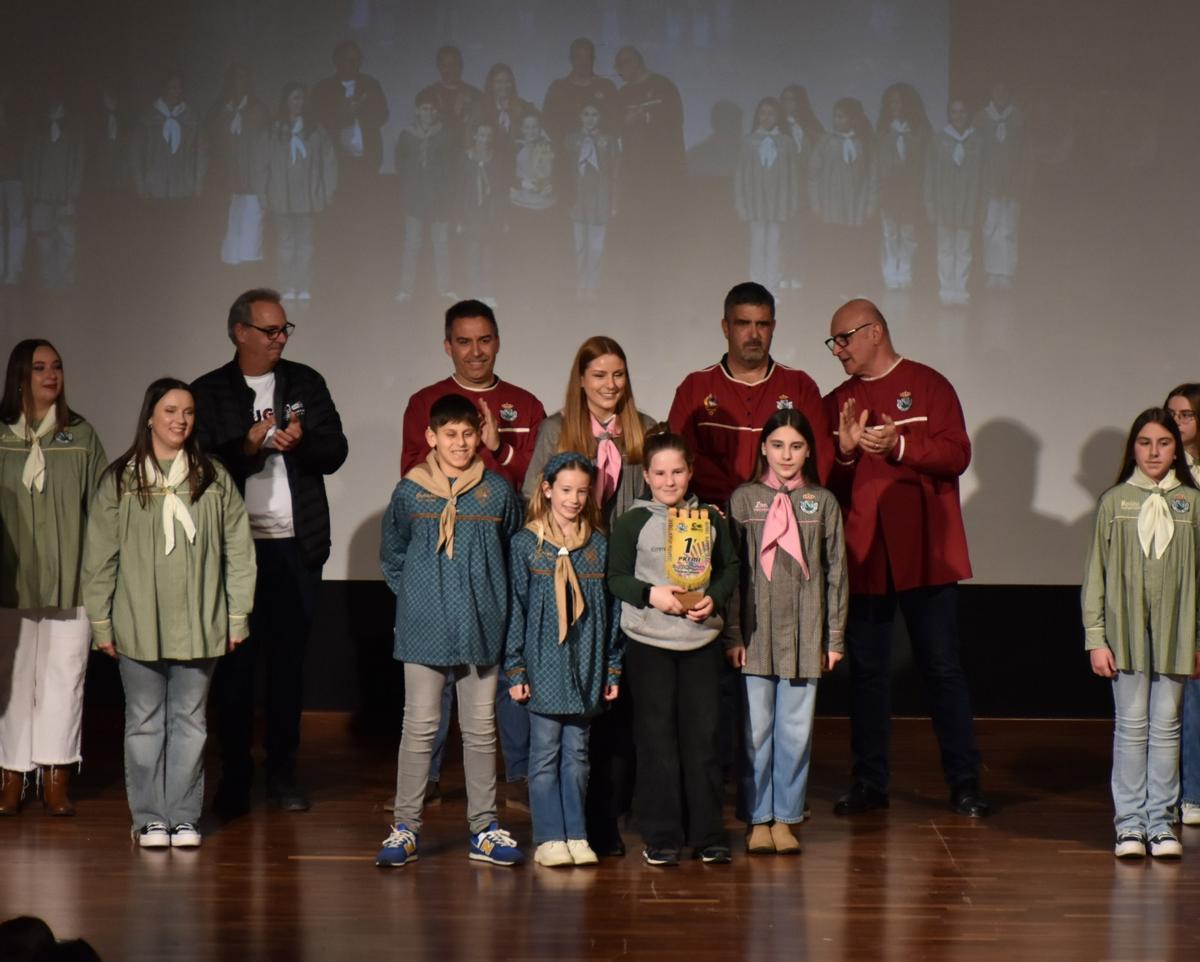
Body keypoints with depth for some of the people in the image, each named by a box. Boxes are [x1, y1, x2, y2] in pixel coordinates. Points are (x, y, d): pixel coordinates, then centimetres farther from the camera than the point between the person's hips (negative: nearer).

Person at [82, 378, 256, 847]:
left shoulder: (214, 479, 2)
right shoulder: (120, 480, 0)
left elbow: (238, 552, 4)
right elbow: (99, 557, 2)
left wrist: (237, 616, 2)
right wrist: (101, 622, -1)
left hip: (198, 626, 1)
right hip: (138, 626, -1)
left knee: (190, 721, 7)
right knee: (145, 722, 6)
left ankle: (185, 817, 14)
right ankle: (150, 818, 13)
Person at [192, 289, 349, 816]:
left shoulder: (306, 383, 11)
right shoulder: (209, 392, 3)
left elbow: (335, 452, 6)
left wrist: (302, 441, -14)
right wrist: (248, 447, -20)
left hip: (297, 546, 2)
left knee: (289, 659, 6)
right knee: (235, 661, -1)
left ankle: (282, 771, 13)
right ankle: (234, 775, 6)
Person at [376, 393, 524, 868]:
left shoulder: (496, 491, 3)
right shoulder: (409, 492, 1)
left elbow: (516, 552, 12)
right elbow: (391, 553, 12)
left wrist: (492, 596, 6)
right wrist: (414, 594, 3)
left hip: (481, 627, 1)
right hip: (425, 628, -1)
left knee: (481, 729, 7)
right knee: (419, 727, 1)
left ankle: (484, 829, 14)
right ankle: (405, 829, 5)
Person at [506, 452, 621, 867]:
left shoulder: (599, 546, 7)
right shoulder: (525, 544, -1)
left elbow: (612, 610, 10)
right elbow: (515, 609, -1)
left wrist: (613, 669, 7)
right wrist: (514, 669, -5)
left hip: (586, 669, 3)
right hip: (543, 666, -2)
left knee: (577, 752, 8)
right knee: (545, 752, 0)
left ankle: (576, 835, 13)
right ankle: (549, 837, 4)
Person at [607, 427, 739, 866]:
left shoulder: (709, 517, 7)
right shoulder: (633, 521, -1)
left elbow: (731, 567, 11)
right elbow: (615, 578, -1)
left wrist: (714, 598, -8)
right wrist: (651, 595, -18)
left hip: (701, 639, 2)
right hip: (648, 641, -2)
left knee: (703, 735, 4)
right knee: (656, 738, 1)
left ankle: (707, 835, 11)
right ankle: (661, 836, 7)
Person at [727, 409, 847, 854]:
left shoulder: (823, 503, 5)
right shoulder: (744, 499, 2)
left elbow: (836, 572, 7)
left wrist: (835, 637, 4)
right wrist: (732, 635, -4)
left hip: (805, 634, 1)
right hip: (756, 632, -1)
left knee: (796, 731, 3)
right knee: (757, 730, 3)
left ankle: (785, 818, 13)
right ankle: (758, 820, 11)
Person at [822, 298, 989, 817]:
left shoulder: (928, 385, 1)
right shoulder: (837, 402, 14)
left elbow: (956, 455, -8)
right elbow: (825, 482, 12)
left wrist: (898, 446, -20)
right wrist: (845, 451, -7)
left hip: (925, 551, -4)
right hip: (861, 554, 4)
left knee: (942, 666, -1)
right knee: (866, 669, 5)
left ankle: (964, 783, 3)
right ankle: (869, 781, 12)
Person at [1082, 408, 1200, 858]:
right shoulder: (1114, 501, 2)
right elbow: (1096, 573, 3)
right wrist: (1095, 639, -2)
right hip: (1125, 629, -1)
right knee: (1131, 726, 1)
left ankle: (1161, 822, 11)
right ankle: (1130, 823, 6)